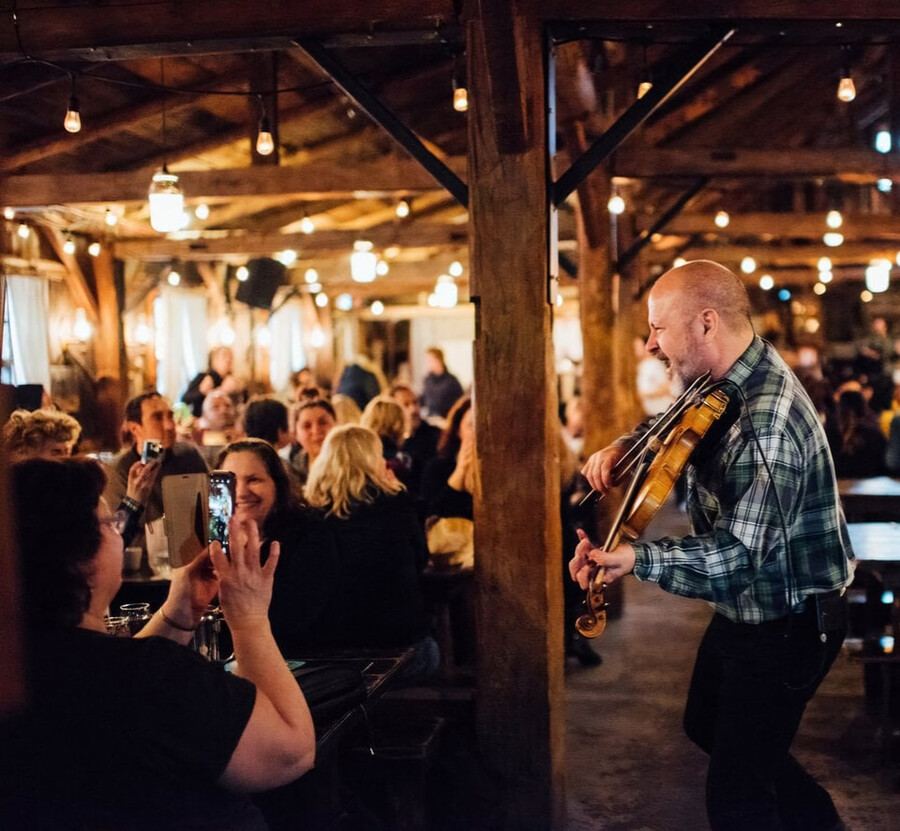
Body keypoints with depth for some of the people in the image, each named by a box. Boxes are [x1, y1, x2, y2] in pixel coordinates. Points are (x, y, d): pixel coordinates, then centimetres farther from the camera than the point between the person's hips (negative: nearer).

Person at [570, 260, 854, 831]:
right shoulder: (727, 382, -1)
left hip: (785, 627, -10)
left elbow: (740, 554, -33)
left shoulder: (764, 425, -32)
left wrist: (636, 559, -42)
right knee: (708, 726, 28)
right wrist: (624, 446, -2)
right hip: (746, 610, 10)